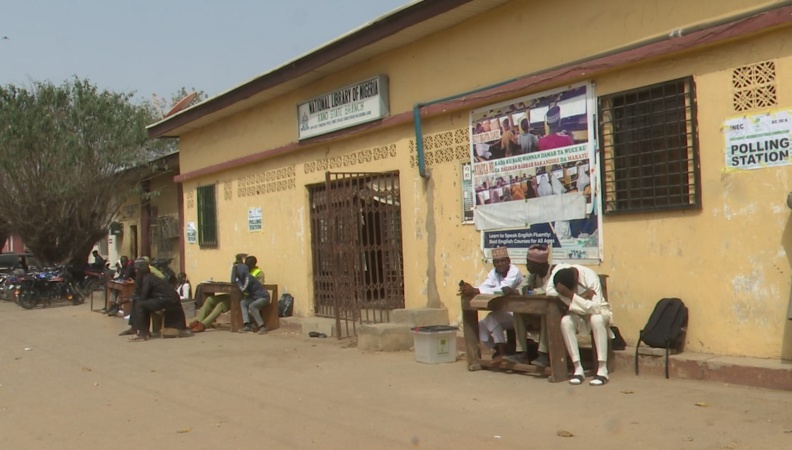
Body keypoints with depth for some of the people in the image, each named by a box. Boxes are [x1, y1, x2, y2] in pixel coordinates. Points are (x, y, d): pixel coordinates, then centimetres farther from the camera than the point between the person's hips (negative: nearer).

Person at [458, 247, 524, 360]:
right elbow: (483, 287, -11)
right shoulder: (494, 273, 6)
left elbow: (502, 290, -33)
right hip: (502, 313, 8)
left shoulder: (514, 271, -17)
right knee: (480, 325, -6)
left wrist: (475, 291, -41)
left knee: (493, 318, -27)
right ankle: (499, 350, 12)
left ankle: (502, 353, -15)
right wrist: (470, 289, -35)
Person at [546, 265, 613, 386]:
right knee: (566, 321, -30)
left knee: (596, 319, -37)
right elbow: (549, 291, -30)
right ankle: (578, 369, -24)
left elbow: (595, 308, -35)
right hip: (578, 314, 3)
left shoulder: (590, 277, -29)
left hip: (598, 311, -3)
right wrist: (582, 296, -32)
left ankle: (602, 370, -31)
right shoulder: (559, 270, -19)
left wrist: (570, 295, -43)